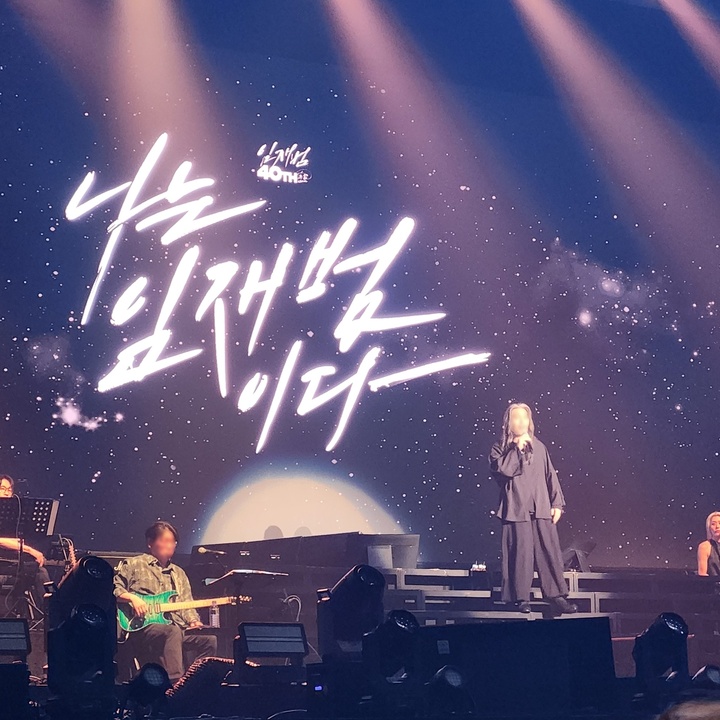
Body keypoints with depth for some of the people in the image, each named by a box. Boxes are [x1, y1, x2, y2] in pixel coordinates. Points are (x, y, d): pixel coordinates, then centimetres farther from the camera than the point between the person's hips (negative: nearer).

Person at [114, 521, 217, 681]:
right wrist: (131, 597, -14)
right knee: (173, 632, -38)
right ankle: (175, 683, -47)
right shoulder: (133, 565, 11)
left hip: (178, 629, 6)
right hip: (144, 627, -5)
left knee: (209, 640, -20)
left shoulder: (178, 573, 27)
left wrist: (193, 621, 2)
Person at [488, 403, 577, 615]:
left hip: (542, 510, 3)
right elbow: (504, 469, -14)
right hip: (516, 510, -3)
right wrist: (518, 447, -8)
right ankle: (521, 599, 0)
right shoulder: (500, 449, 6)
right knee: (520, 555, -6)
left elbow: (550, 476, 15)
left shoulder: (539, 447, 16)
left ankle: (557, 597, 2)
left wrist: (557, 503, 7)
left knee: (550, 553, -1)